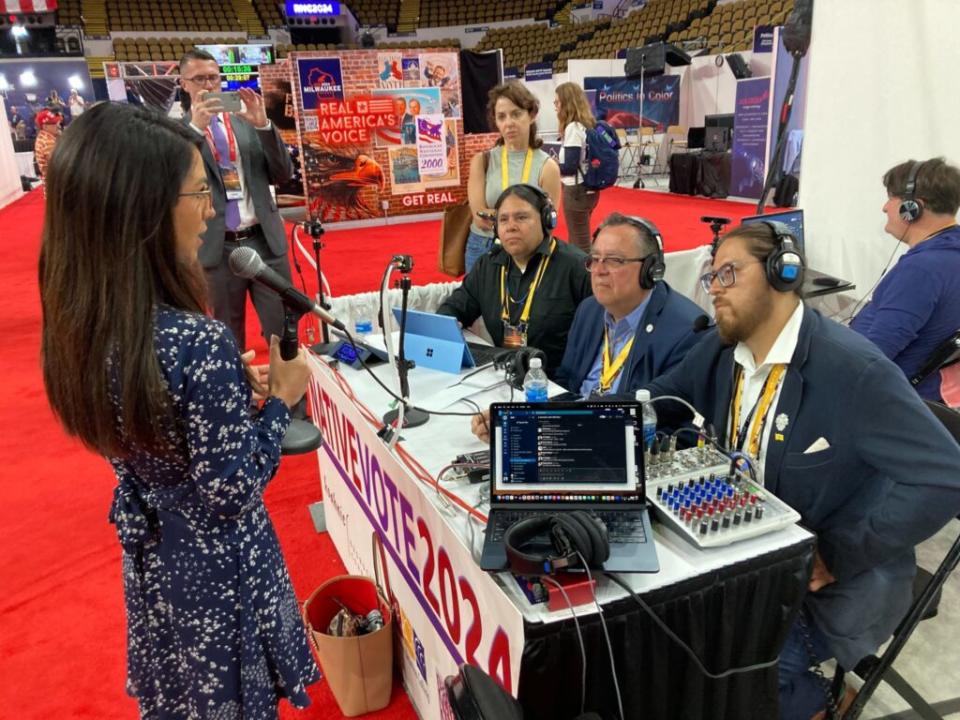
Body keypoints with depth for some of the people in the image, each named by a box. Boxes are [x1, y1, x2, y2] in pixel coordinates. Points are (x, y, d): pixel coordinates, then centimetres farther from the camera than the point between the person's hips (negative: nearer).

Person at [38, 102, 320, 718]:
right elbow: (231, 498, -25)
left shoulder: (80, 323, -9)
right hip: (217, 566, -6)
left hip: (149, 555, 7)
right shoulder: (199, 343, -34)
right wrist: (280, 401, -15)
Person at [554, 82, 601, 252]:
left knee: (579, 243, -3)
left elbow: (571, 166, -21)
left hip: (577, 191, -10)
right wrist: (555, 165, 9)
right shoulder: (586, 124, 11)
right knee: (581, 240, 19)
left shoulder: (573, 127, -16)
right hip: (588, 189, 10)